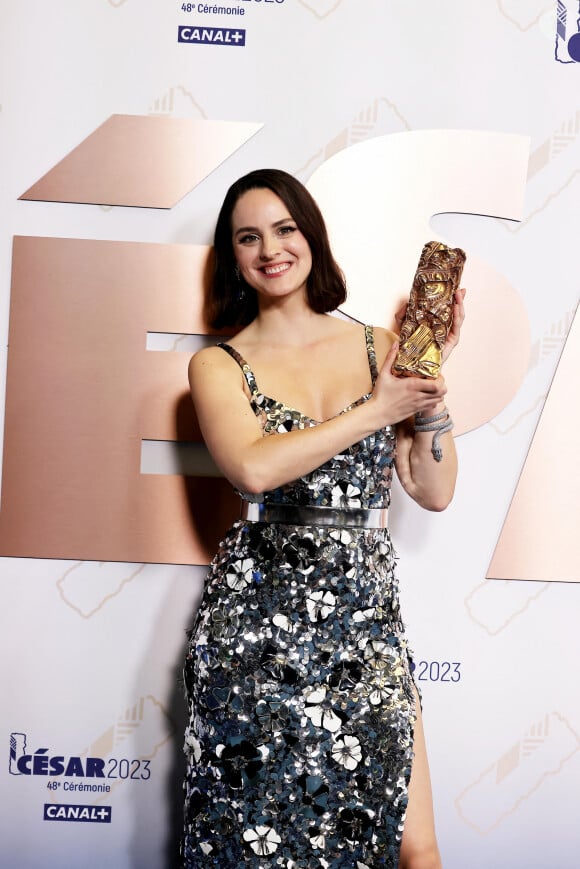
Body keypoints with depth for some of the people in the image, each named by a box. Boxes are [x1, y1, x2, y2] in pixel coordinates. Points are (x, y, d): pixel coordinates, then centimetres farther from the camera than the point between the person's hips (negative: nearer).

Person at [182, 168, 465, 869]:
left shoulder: (380, 349, 10)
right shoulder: (218, 366, 5)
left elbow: (434, 491, 6)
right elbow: (254, 468, -16)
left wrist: (433, 372, -2)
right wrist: (376, 411, -10)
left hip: (367, 613, 2)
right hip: (258, 620, -2)